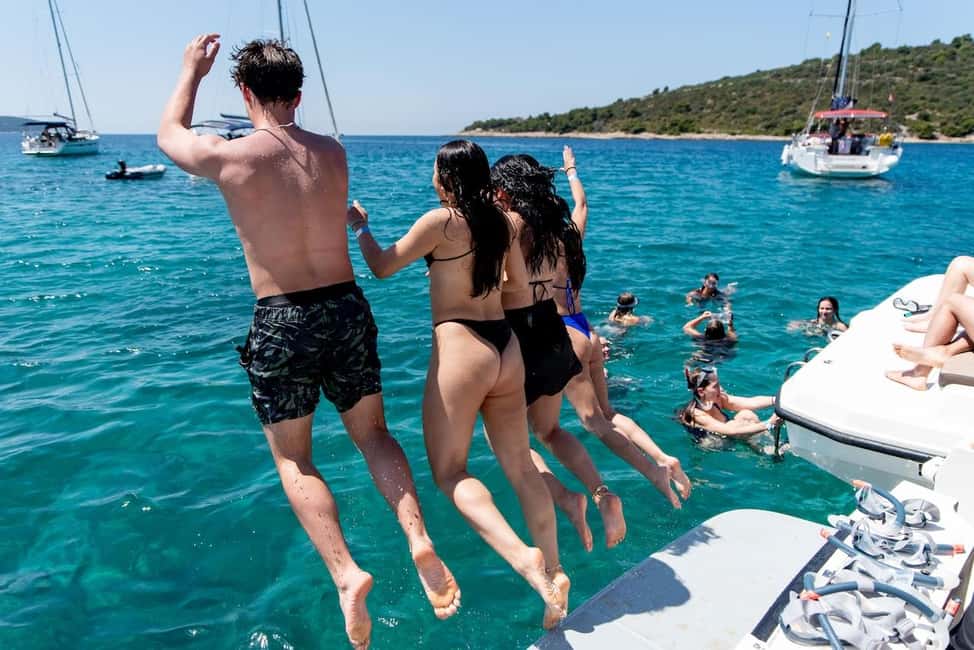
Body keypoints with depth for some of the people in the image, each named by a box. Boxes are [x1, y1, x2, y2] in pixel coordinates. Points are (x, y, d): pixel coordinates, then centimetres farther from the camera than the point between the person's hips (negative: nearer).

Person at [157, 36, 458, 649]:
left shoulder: (229, 157, -8)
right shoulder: (334, 152, 2)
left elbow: (169, 134, 15)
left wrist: (192, 70, 30)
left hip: (282, 321, -3)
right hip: (347, 306, 4)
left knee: (293, 459, 11)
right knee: (374, 434, 17)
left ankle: (346, 572, -4)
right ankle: (419, 539, -1)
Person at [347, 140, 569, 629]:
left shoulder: (440, 221, -7)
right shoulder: (501, 221, 10)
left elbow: (381, 267, 1)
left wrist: (360, 227, 19)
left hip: (461, 347, -7)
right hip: (507, 348, 7)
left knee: (449, 470, 2)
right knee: (521, 467, 13)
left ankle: (522, 556, -14)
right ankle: (552, 571, 17)